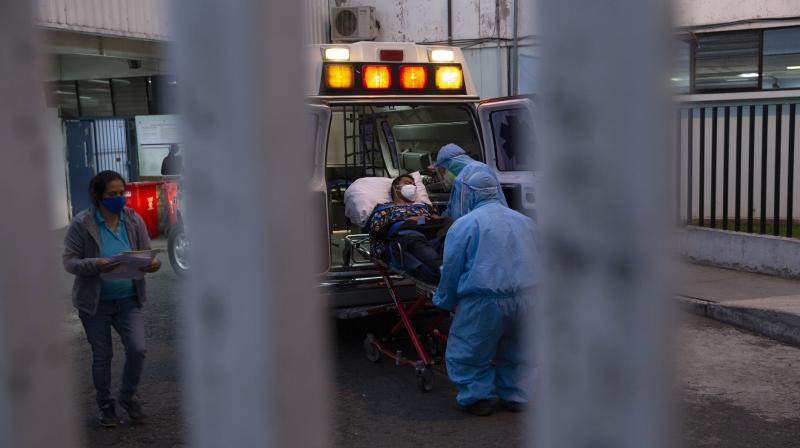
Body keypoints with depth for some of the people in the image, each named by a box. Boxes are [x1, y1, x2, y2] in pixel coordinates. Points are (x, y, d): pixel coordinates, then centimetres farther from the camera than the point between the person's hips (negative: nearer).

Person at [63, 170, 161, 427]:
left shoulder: (133, 220, -1)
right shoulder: (82, 223, -10)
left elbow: (146, 253, 3)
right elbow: (69, 261, -9)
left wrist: (153, 264, -21)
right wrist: (95, 265, -28)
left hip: (128, 300, 2)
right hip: (95, 302, -2)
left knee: (137, 349, -9)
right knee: (102, 356, 8)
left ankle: (128, 396, 17)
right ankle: (106, 406, 27)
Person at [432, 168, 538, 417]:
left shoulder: (464, 224, -3)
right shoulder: (524, 220, 14)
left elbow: (451, 270, 0)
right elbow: (535, 261, 20)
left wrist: (444, 301, 15)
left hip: (485, 302, -5)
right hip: (526, 297, 6)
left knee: (467, 352, 13)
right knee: (515, 351, 25)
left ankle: (479, 397, 14)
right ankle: (515, 396, 28)